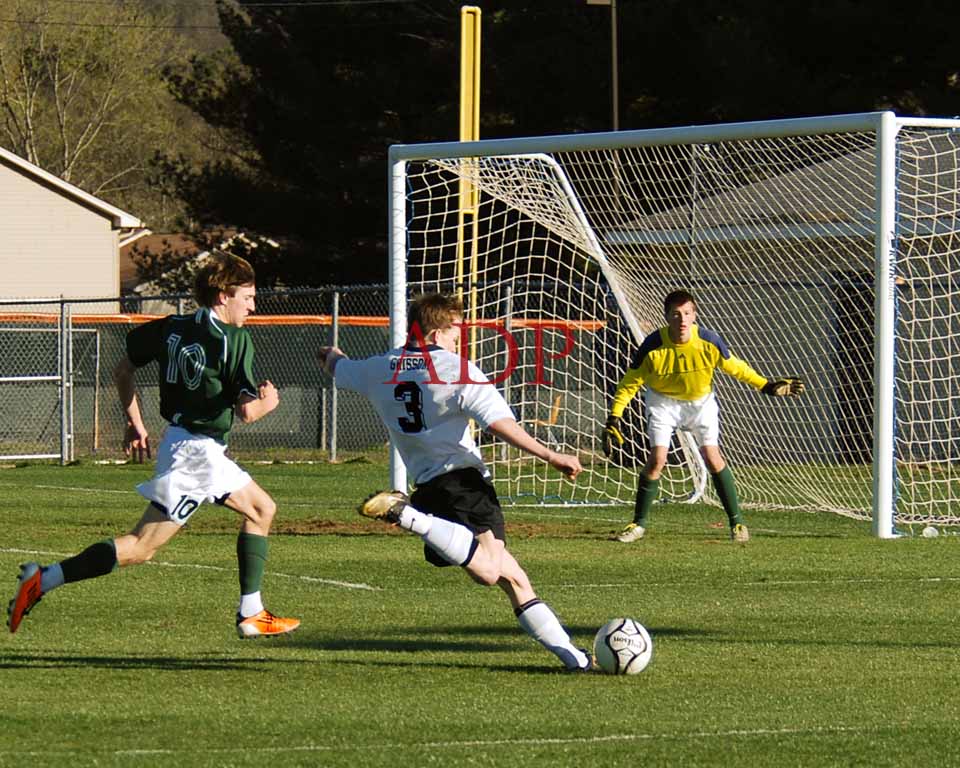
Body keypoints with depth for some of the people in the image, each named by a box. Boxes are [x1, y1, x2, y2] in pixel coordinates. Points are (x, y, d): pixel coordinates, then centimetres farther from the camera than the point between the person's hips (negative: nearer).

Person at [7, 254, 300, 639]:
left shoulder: (172, 328, 8)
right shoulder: (235, 340, -15)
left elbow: (122, 371, 15)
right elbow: (246, 411, -20)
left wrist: (135, 423, 23)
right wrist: (268, 402, 3)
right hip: (195, 452, -9)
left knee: (262, 509, 20)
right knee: (141, 547, -5)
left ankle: (251, 614, 18)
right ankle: (42, 580, -12)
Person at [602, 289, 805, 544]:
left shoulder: (709, 342, -23)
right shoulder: (653, 346, -26)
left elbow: (734, 367, -5)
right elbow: (630, 383, -16)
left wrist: (766, 386, -5)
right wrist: (614, 418, -21)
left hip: (701, 401, 1)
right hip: (663, 401, -1)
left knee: (713, 458, -10)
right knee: (656, 459, -13)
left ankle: (736, 521, 3)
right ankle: (638, 524, 2)